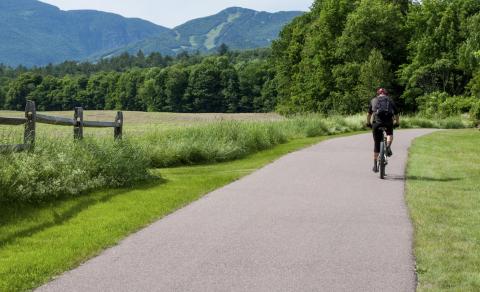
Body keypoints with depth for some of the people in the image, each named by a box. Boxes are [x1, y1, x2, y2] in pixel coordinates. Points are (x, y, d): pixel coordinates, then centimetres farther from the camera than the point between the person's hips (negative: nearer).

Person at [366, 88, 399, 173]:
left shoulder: (374, 100, 23)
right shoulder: (390, 100, 23)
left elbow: (369, 114, 30)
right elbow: (396, 114, 28)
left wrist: (368, 123, 44)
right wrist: (397, 123, 44)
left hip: (377, 122, 0)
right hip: (388, 122, 0)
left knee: (377, 144, 11)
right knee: (390, 134, 32)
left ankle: (375, 166, 14)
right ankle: (388, 147, 2)